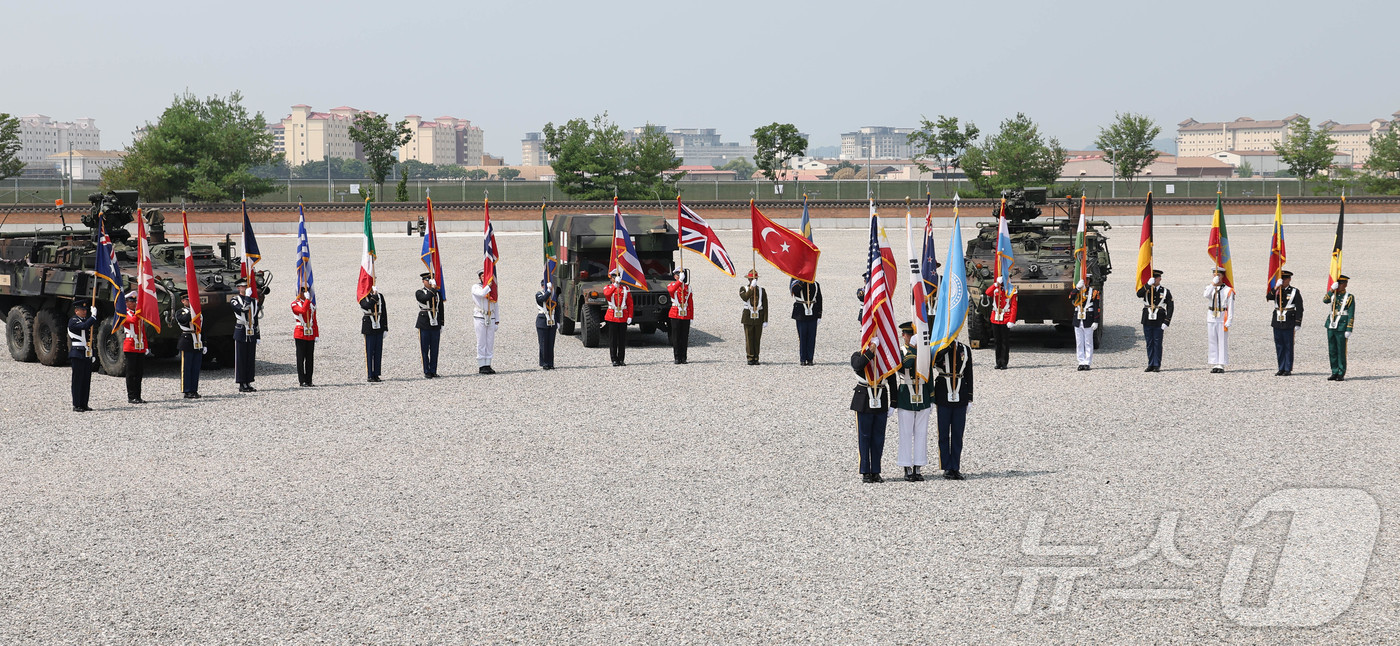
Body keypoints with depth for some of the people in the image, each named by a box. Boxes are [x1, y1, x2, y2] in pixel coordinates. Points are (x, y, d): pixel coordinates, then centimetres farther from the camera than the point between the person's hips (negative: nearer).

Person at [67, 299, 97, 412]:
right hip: (77, 355, -8)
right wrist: (94, 316, -18)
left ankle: (84, 405, 13)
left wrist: (93, 354, 19)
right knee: (78, 380, -5)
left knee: (86, 381, 8)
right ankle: (76, 406, -2)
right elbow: (84, 326, -28)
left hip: (87, 355, 8)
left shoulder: (86, 320, 19)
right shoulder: (73, 321, -7)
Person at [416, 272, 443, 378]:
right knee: (425, 349, -1)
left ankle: (433, 371, 10)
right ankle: (426, 372, 3)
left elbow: (441, 310, 15)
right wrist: (433, 289, -14)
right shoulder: (419, 293, 1)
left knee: (434, 350, 5)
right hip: (424, 325, -4)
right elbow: (426, 298, -23)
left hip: (435, 325, 4)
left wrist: (441, 325, 11)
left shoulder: (438, 293, 14)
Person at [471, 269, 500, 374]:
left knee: (490, 343, 3)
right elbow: (482, 293, -23)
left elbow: (496, 305, 17)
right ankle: (481, 366, -1)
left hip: (491, 318, 4)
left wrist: (497, 321, 12)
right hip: (480, 318, -4)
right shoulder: (475, 287, 1)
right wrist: (489, 285, -11)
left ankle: (488, 365, 8)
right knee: (481, 343, -4)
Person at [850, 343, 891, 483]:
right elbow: (858, 365, -23)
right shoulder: (858, 356, 0)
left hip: (881, 403, 3)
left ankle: (876, 472, 13)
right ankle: (865, 472, 6)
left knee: (878, 438, 6)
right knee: (864, 437, 1)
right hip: (864, 402, -3)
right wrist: (870, 351, -26)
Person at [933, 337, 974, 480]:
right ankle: (947, 469, 9)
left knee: (958, 434, 6)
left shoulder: (965, 350, 7)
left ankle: (956, 468, 12)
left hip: (960, 399, 3)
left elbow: (969, 375, 10)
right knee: (944, 434, 3)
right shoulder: (938, 350, -3)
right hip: (943, 398, -3)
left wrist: (969, 399, 8)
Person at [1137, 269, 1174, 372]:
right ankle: (1151, 365, 11)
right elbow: (1139, 294, -13)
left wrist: (1166, 322, -9)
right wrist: (1148, 284, -22)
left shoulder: (1166, 292, 4)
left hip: (1159, 322, -2)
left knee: (1157, 343, -1)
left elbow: (1170, 307, 0)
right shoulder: (1147, 289, 9)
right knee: (1149, 343, 6)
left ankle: (1157, 365, 3)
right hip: (1147, 321, 2)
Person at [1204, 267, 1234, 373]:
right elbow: (1206, 295, -14)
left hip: (1222, 320, -3)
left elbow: (1231, 308, -2)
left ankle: (1221, 365, 1)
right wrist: (1213, 284, -15)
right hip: (1211, 318, 3)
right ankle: (1214, 364, 9)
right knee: (1212, 342, 4)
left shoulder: (1228, 290, -1)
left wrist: (1228, 323, -8)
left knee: (1222, 342, -2)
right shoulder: (1210, 288, 10)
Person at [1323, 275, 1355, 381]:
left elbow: (1351, 316, -6)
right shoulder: (1333, 295, 14)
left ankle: (1341, 374, 4)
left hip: (1341, 328, -5)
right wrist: (1332, 289, -14)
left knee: (1341, 352, -1)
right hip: (1331, 326, 5)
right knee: (1332, 351, 7)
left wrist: (1349, 330, -13)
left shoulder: (1349, 298, -2)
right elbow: (1325, 300, -7)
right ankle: (1335, 373, 14)